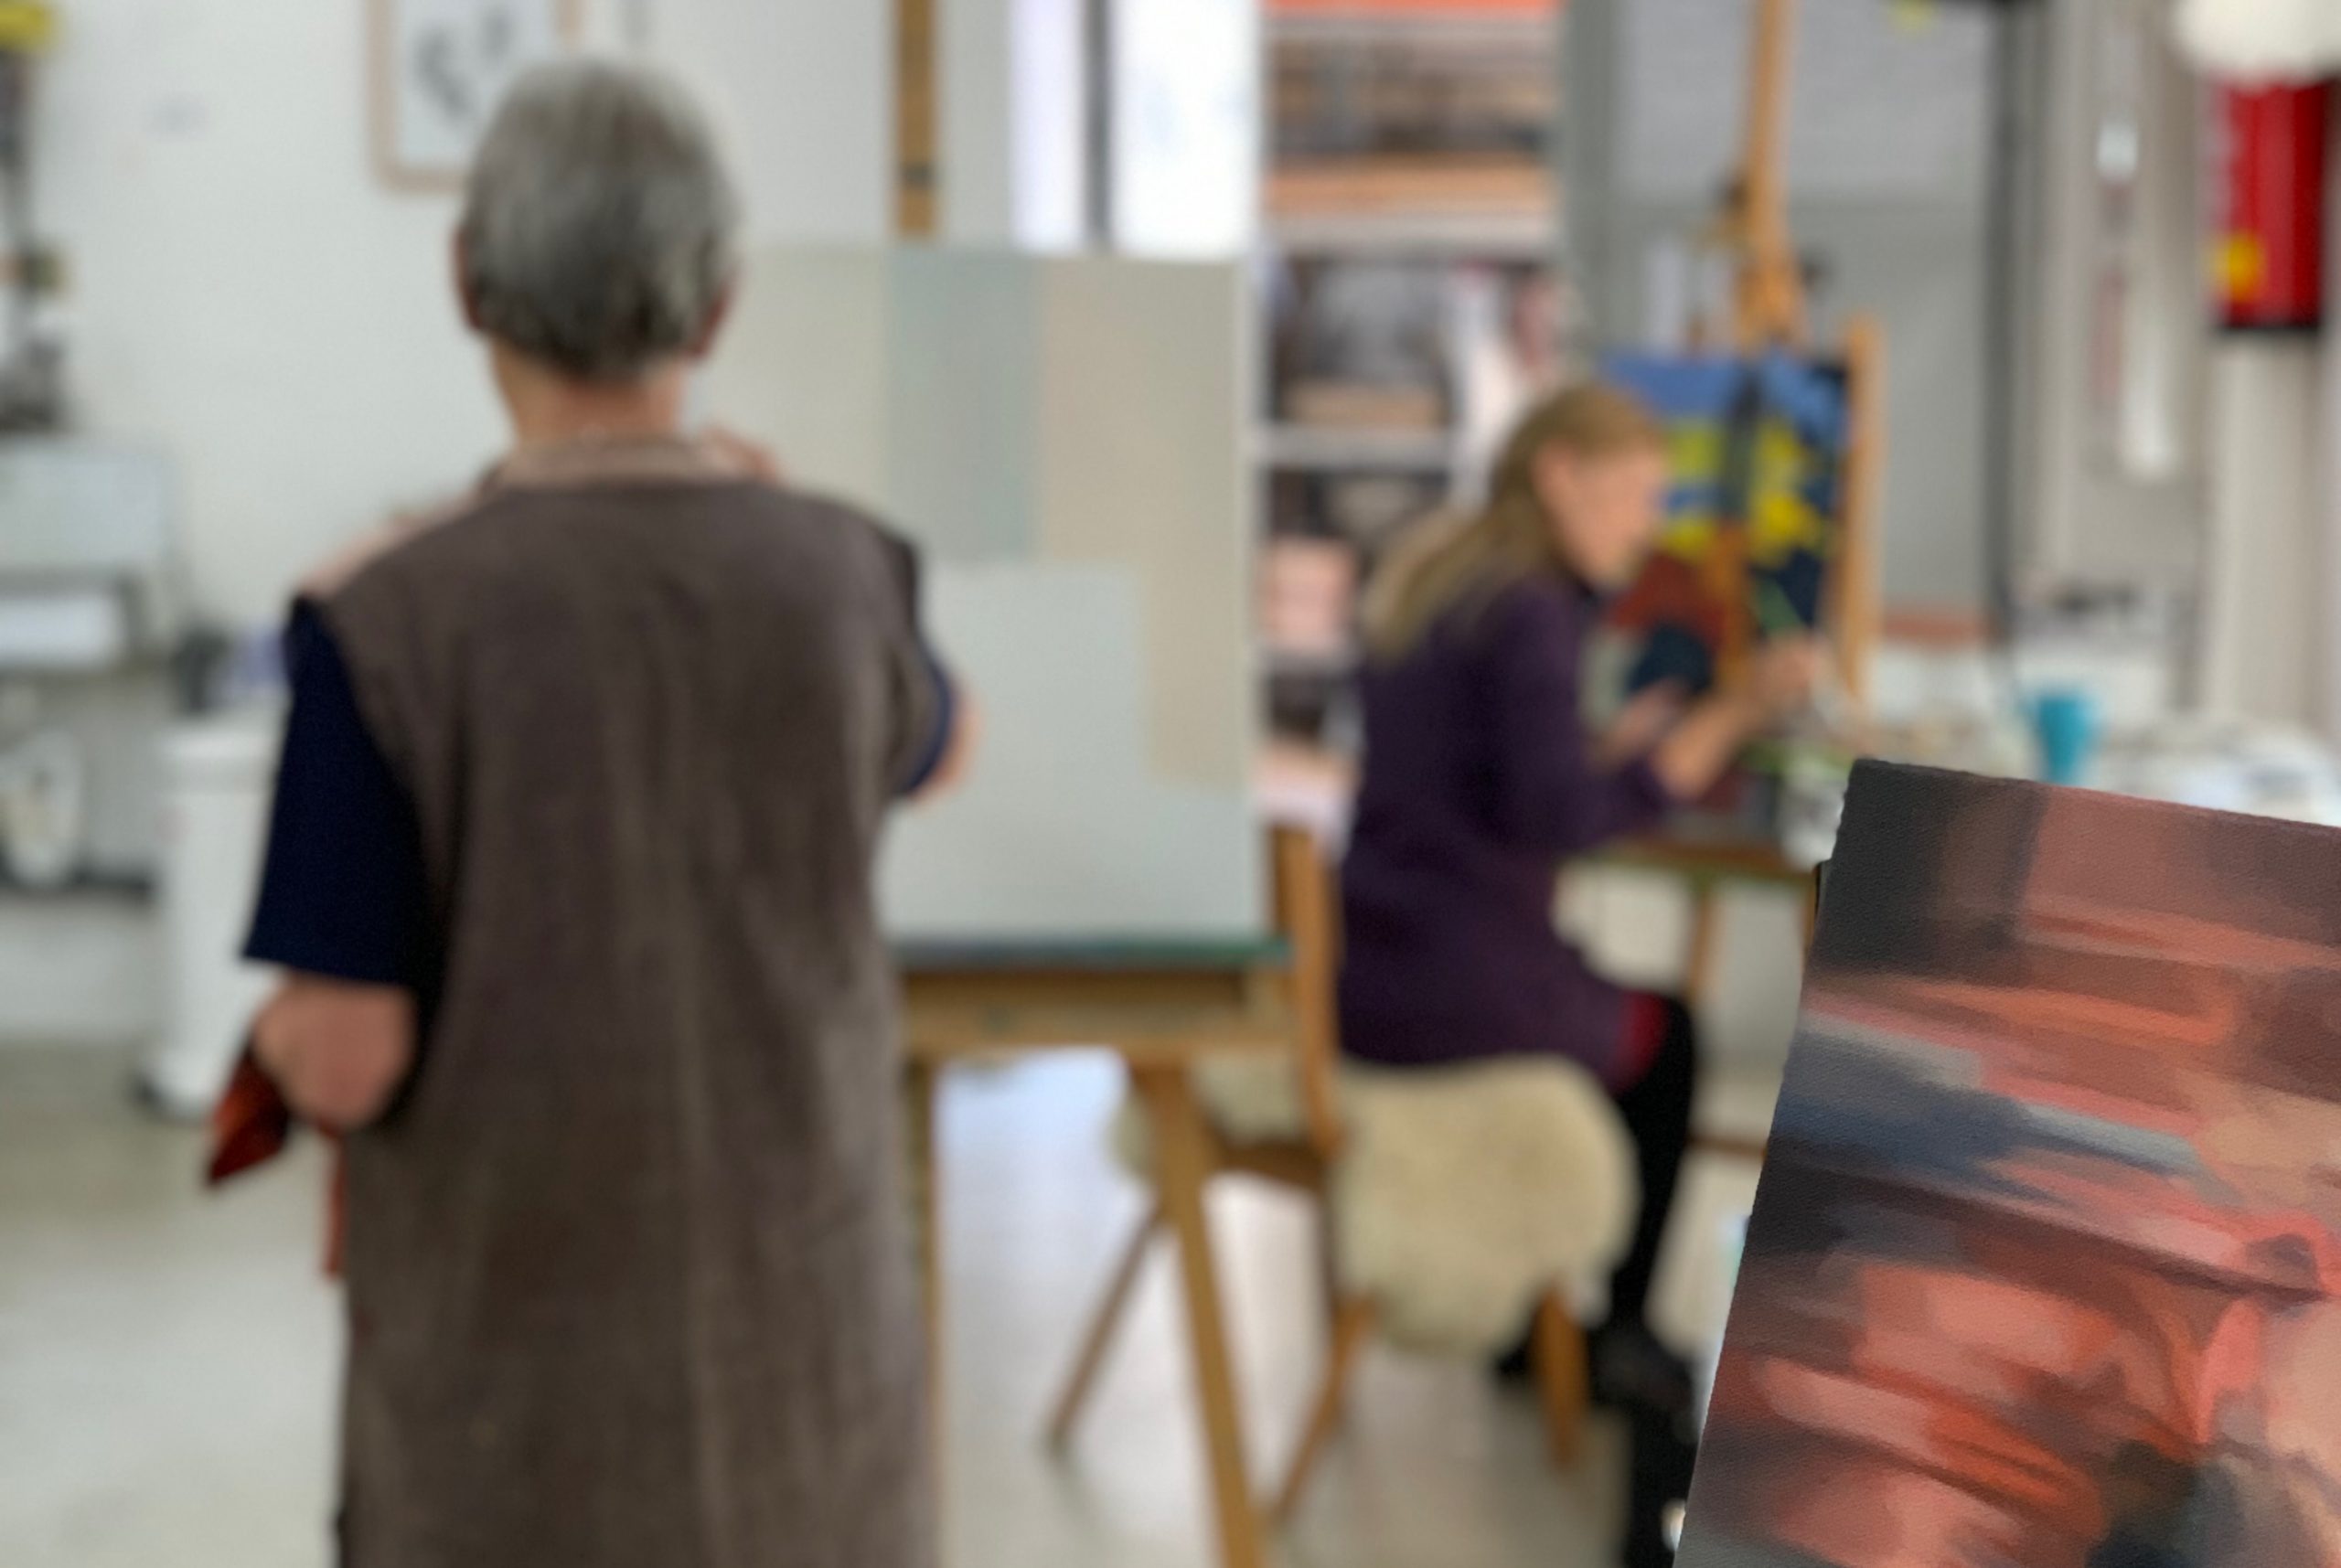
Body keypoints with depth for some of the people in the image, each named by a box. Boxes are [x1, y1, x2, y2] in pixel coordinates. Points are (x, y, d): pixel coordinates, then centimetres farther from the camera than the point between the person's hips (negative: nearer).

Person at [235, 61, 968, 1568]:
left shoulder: (389, 625, -18)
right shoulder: (842, 580, -8)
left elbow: (346, 1065, -16)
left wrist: (283, 1025, 7)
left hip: (511, 1358, -2)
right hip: (796, 1322, 3)